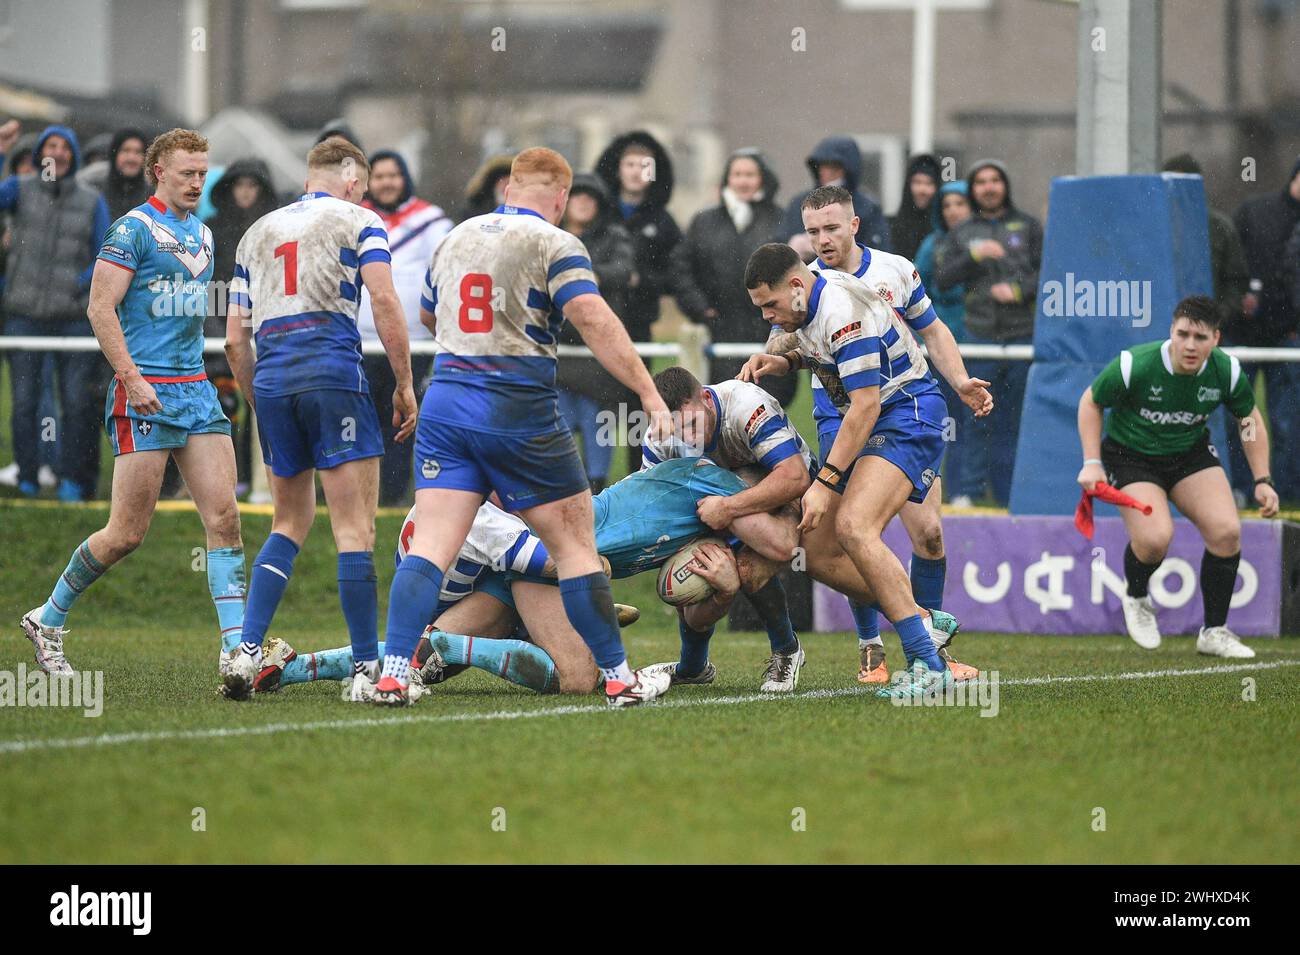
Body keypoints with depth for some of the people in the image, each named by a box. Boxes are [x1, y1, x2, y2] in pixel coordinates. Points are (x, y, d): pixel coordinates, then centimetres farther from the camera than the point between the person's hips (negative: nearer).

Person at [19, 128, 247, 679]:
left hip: (197, 389, 7)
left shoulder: (202, 234, 17)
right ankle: (47, 620, 14)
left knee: (224, 516, -5)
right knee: (128, 533, -5)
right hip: (145, 394, -7)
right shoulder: (134, 230, -7)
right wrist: (130, 376, -20)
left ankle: (235, 648, -6)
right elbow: (100, 308, -13)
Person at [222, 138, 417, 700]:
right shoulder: (357, 221, 8)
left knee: (290, 523, 17)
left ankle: (247, 652, 3)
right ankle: (368, 668, -8)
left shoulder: (257, 232, 22)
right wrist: (404, 385, -2)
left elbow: (235, 340, 18)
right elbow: (385, 304, -6)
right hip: (331, 368, -5)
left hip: (270, 378, 5)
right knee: (354, 528, -4)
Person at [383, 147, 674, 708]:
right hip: (518, 410, -5)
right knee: (575, 544, 5)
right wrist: (649, 394, -18)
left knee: (431, 543, -2)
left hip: (445, 403, 5)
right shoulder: (552, 244, -5)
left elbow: (427, 315, 30)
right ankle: (619, 679, 9)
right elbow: (594, 321, -17)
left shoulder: (456, 237, 14)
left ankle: (392, 675, -15)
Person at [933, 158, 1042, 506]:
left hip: (1022, 332, -1)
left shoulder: (1027, 226, 10)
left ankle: (1009, 493, 7)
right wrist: (974, 255, -8)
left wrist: (1019, 290, -10)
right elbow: (942, 279, 4)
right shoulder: (962, 233, 14)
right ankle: (969, 488, 0)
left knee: (1016, 418, 2)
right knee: (978, 417, -3)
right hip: (980, 333, 1)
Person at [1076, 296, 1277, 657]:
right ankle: (1136, 598, 10)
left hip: (1191, 454, 4)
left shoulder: (1226, 371, -15)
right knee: (1155, 538, -27)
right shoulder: (1134, 366, -26)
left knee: (1227, 531, -16)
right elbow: (1090, 402, -7)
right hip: (1130, 456, -4)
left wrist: (1262, 481, 0)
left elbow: (1250, 418, 5)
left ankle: (1214, 632, 2)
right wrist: (1091, 463, -14)